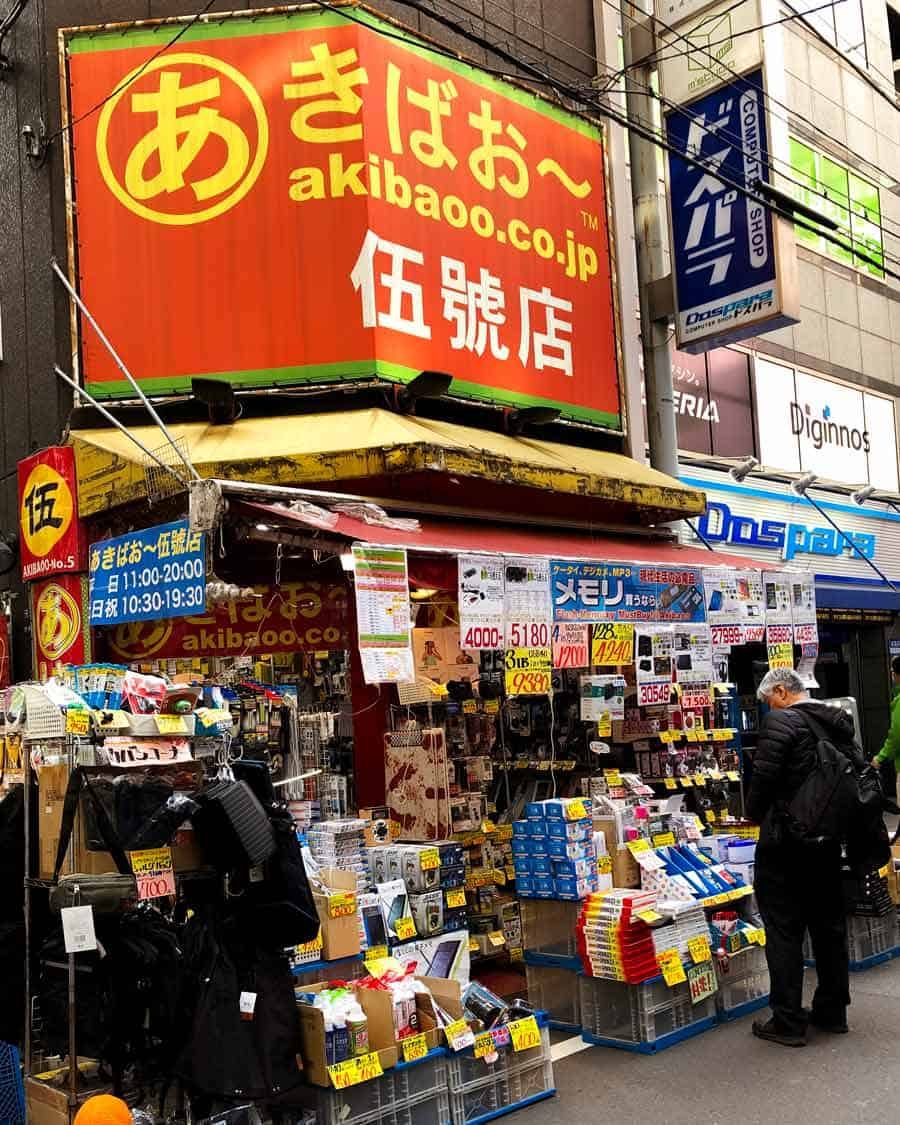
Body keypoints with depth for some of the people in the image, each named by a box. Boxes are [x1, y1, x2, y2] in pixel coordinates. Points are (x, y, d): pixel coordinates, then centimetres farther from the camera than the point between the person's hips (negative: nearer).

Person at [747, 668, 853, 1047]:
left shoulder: (780, 722, -16)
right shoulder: (839, 721, 7)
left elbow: (763, 777, -19)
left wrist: (755, 814, -1)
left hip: (784, 839, -7)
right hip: (829, 838, 8)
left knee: (783, 930, 1)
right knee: (829, 923, 16)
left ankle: (788, 1022, 6)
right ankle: (832, 1010, 27)